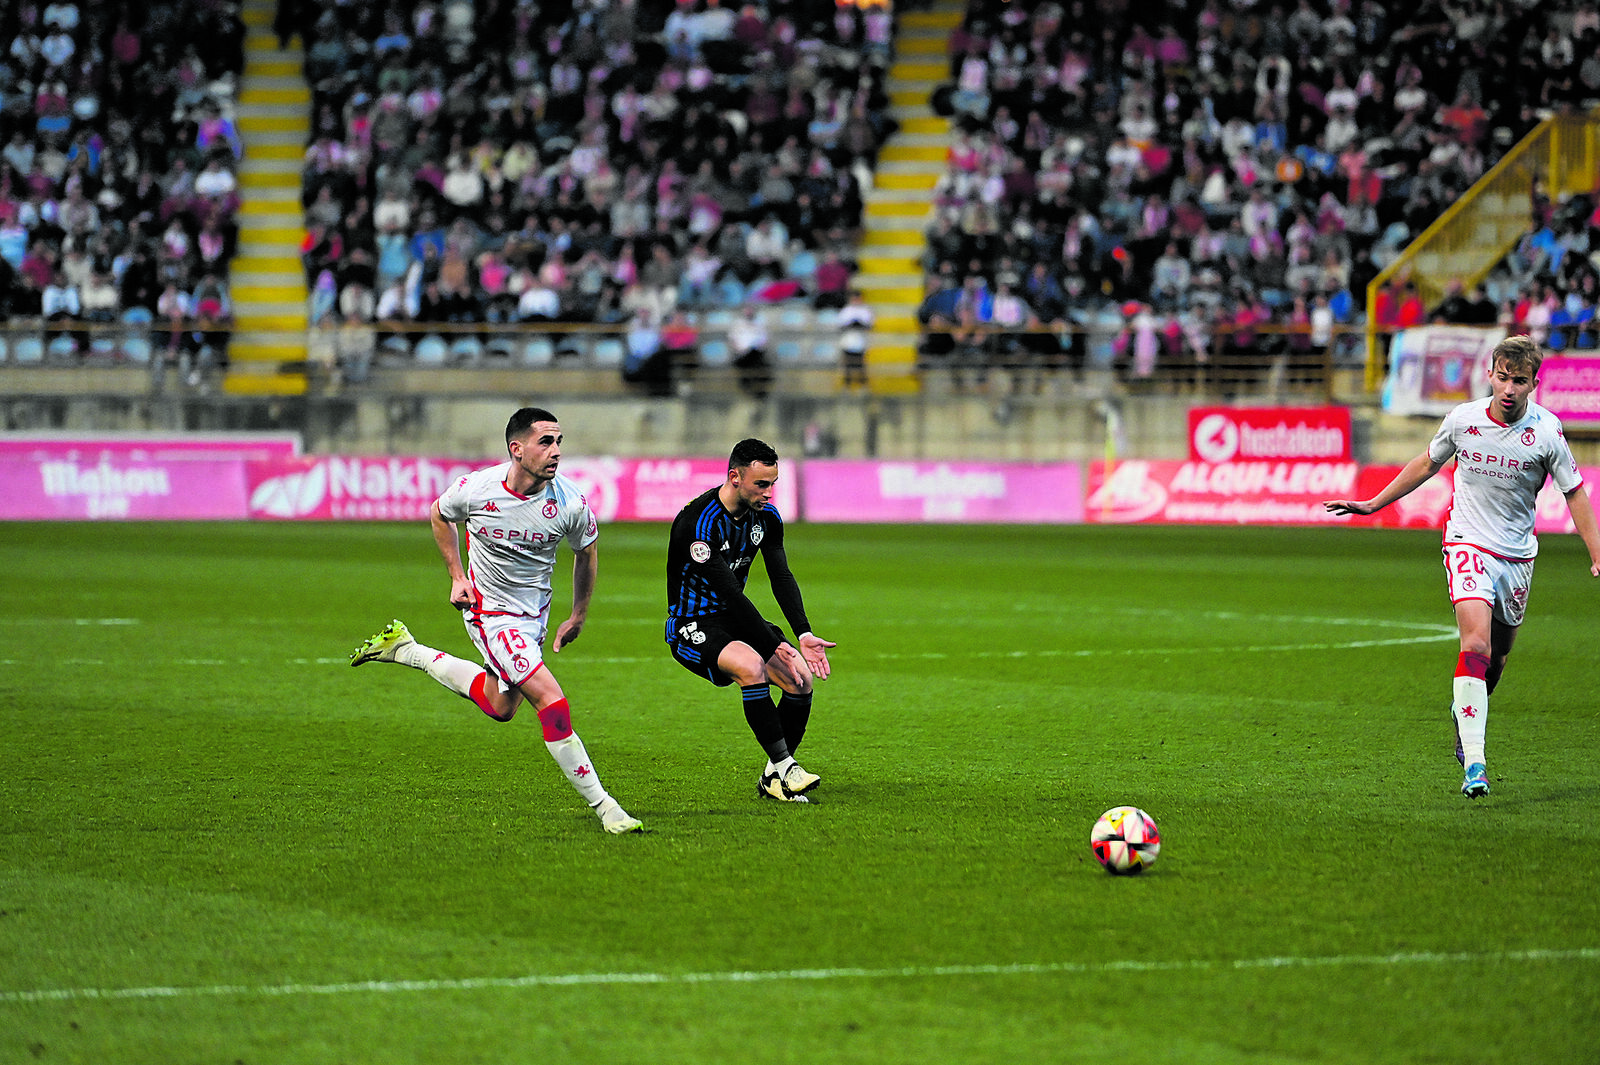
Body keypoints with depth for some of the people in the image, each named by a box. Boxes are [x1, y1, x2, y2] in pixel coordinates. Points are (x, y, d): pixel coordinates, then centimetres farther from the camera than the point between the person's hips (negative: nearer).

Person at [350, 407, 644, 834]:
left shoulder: (571, 503, -18)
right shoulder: (475, 489, -21)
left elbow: (586, 553, 3)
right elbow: (439, 515, 4)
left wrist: (579, 616, 8)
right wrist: (458, 577, -1)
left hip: (534, 614, 5)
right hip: (490, 611, -5)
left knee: (500, 707, 21)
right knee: (553, 704, -18)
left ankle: (404, 649, 36)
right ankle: (602, 806, -11)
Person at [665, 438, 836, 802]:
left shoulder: (766, 516, -2)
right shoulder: (698, 523, -27)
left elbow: (782, 577, -5)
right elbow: (729, 591, -29)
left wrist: (804, 634, -22)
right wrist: (776, 646, -31)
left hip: (735, 618, 8)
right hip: (691, 625, -8)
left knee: (803, 677, -10)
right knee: (752, 666, -34)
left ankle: (772, 779, 4)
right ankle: (784, 766, -25)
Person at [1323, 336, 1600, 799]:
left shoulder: (1545, 431, -10)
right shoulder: (1463, 419, -7)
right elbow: (1427, 464, 12)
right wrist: (1373, 504, 17)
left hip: (1517, 553, 2)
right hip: (1468, 544, -2)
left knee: (1496, 657, 12)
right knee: (1476, 644, -21)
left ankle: (1465, 714, 46)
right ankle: (1473, 763, -26)